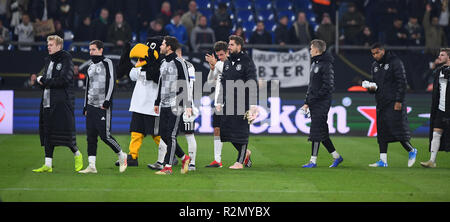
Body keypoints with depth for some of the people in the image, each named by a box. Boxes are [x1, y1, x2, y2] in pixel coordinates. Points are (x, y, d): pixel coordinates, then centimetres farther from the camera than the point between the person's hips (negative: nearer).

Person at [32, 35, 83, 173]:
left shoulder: (66, 60, -7)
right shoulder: (49, 61, 18)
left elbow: (64, 80, -18)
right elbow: (43, 81, 19)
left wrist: (44, 81, -10)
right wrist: (41, 80, -5)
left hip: (63, 103, -8)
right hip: (48, 102, 8)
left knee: (65, 133, -6)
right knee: (47, 134, 5)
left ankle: (77, 155, 18)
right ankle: (48, 165, 7)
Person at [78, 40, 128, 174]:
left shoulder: (107, 63, -3)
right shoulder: (91, 65, 19)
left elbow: (111, 83, -10)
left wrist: (107, 101, -17)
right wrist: (85, 106, 19)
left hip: (103, 106, -7)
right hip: (91, 106, 7)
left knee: (105, 135, -10)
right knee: (91, 136, 1)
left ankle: (121, 156, 12)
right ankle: (92, 166, 2)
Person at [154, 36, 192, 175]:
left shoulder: (179, 63, -9)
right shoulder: (163, 63, 16)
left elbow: (186, 85, -11)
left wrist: (188, 105, -16)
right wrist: (157, 102, 28)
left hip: (175, 105, -8)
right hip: (164, 105, 8)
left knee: (171, 135, -9)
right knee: (163, 135, 7)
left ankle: (168, 167, -8)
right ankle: (184, 158, 19)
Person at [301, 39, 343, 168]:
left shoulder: (326, 65, -12)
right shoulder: (314, 63, 18)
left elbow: (328, 86, -18)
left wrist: (313, 98, -17)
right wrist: (307, 102, 15)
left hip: (322, 103, -9)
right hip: (314, 104, 9)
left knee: (316, 131, -9)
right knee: (322, 132, 11)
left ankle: (313, 161, -7)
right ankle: (336, 156, 19)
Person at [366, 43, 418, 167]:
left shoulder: (395, 62, -6)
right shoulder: (375, 66, 16)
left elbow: (402, 82, -10)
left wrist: (399, 101, -16)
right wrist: (371, 88, -1)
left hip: (394, 104, -7)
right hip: (381, 104, 7)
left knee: (396, 129, -9)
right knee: (381, 132, 4)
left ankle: (411, 151, 12)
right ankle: (383, 160, 6)